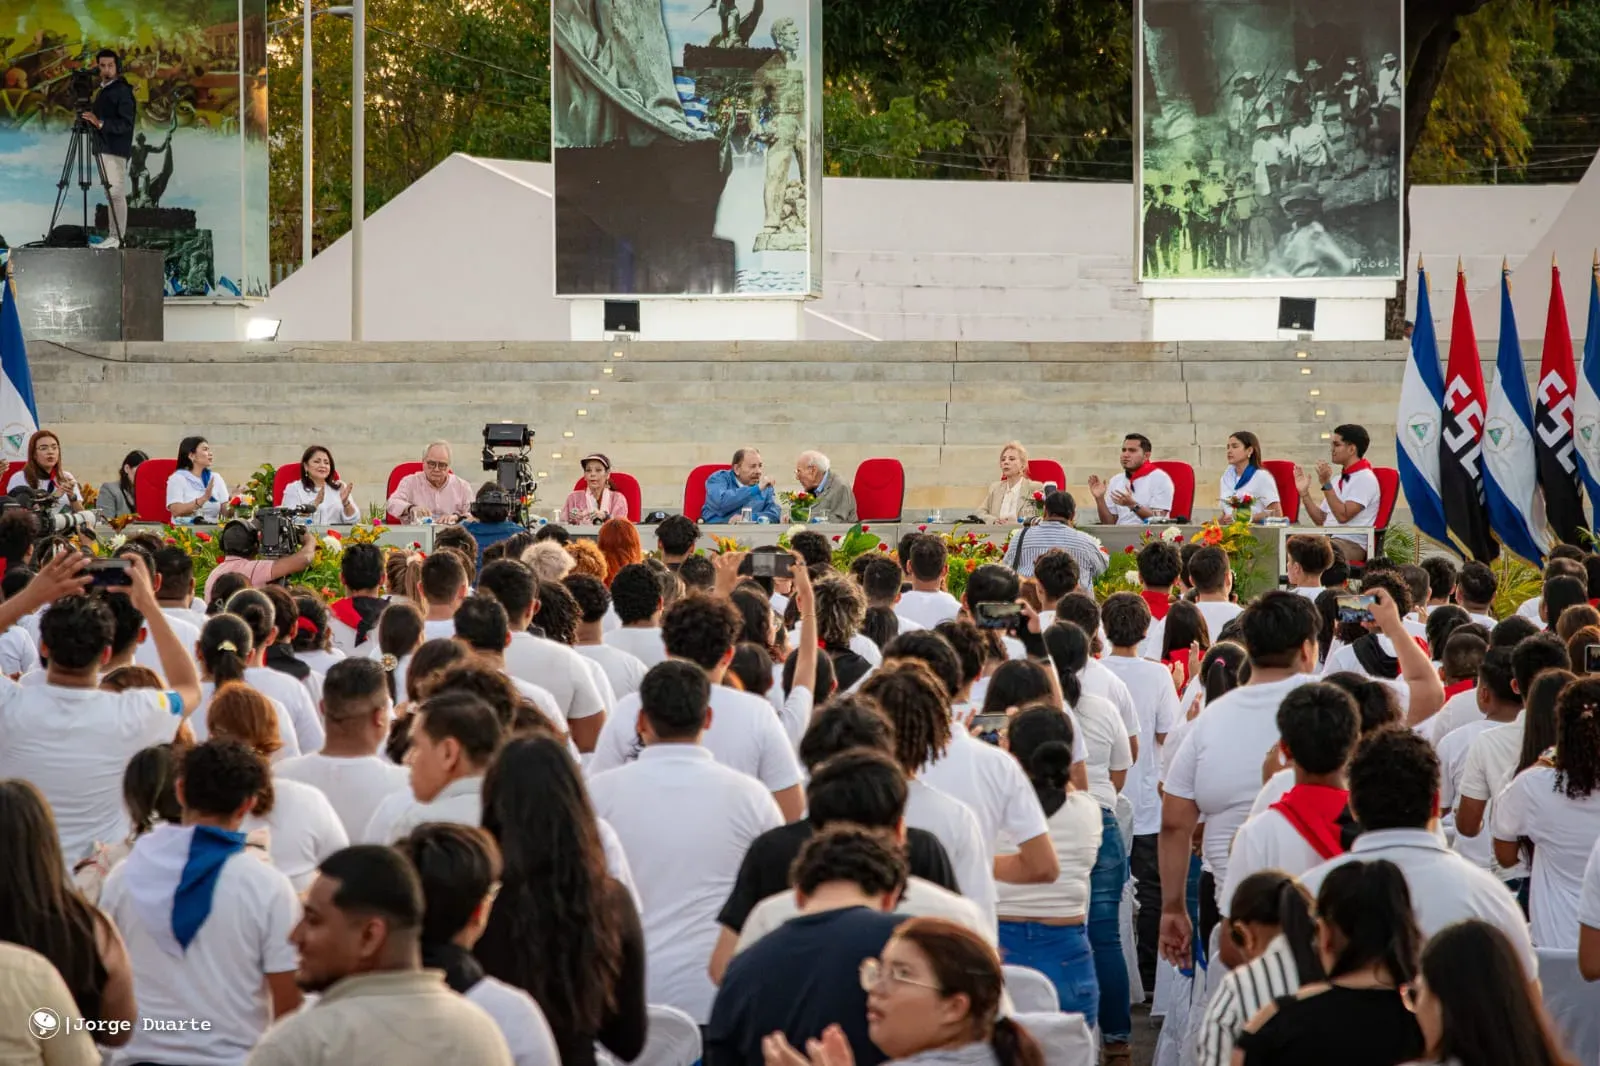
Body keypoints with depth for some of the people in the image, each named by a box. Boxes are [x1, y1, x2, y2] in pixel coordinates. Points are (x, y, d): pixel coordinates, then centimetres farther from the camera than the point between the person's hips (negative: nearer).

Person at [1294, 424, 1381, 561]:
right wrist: (1304, 492, 13)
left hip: (1352, 543, -8)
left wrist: (1326, 484, -18)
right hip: (1328, 539, 8)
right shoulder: (1339, 480, 22)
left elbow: (1343, 516, -16)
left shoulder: (1365, 479, -5)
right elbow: (1320, 520, 21)